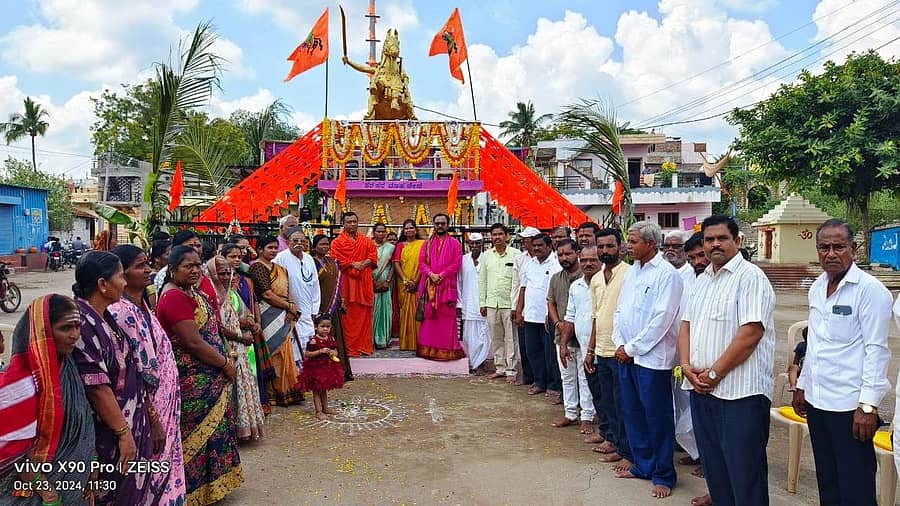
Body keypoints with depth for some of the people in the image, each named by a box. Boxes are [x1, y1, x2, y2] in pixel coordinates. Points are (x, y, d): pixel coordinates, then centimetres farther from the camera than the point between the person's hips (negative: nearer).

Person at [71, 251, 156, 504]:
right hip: (108, 434, -9)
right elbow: (97, 387, -23)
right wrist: (124, 433, -18)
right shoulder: (83, 324, -22)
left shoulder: (104, 318, 7)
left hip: (132, 424, 9)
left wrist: (150, 414, 14)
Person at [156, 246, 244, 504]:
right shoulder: (174, 297, -20)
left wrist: (225, 358, 6)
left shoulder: (192, 292, 10)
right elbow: (193, 342, -24)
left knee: (211, 427, 19)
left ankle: (211, 481, 34)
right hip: (193, 379, -9)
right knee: (199, 431, 3)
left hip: (209, 376, 9)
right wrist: (225, 364, -14)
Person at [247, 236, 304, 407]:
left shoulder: (281, 269, 17)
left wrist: (291, 311, -7)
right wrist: (290, 307, -8)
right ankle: (274, 393, 4)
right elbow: (267, 294, -14)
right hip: (269, 315, -7)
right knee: (274, 353, -4)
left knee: (285, 353, 8)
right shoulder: (257, 267, -7)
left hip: (284, 316, 7)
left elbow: (287, 293, 12)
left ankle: (286, 391, 14)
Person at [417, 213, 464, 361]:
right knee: (429, 316, 2)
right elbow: (422, 261, 5)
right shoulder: (428, 243, 14)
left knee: (447, 317, -3)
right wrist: (431, 274, -12)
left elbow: (457, 263, -3)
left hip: (447, 285, -2)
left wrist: (441, 275, -13)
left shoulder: (455, 243, 6)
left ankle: (448, 348, 2)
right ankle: (428, 347, 7)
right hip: (429, 285, 2)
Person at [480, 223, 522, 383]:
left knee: (511, 338, 1)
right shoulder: (486, 255, 9)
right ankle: (500, 368, 21)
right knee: (496, 338, 11)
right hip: (491, 303, 4)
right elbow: (482, 280, 13)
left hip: (509, 303, -4)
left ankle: (511, 370, 10)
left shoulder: (516, 255, -4)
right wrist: (482, 303, 8)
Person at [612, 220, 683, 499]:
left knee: (657, 417, 4)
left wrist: (632, 348, -14)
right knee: (632, 413, 16)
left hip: (651, 358, -7)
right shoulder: (631, 271, 12)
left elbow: (662, 319, -18)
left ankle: (663, 476, 18)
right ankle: (642, 465, 31)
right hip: (626, 355, 8)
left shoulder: (667, 274, -12)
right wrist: (619, 344, 1)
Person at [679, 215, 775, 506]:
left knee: (744, 470, 2)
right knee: (712, 464, 18)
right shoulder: (702, 280, 15)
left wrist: (713, 374, -16)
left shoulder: (751, 277, -10)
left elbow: (751, 332, -19)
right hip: (701, 388, 8)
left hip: (740, 392, -7)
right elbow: (686, 324, 14)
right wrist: (686, 365, -3)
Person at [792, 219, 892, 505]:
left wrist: (868, 405, -16)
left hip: (850, 404, -7)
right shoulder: (817, 287, 10)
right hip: (817, 401, 7)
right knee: (827, 483, 17)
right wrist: (802, 385, 18)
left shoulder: (870, 289, -11)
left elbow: (876, 350, -14)